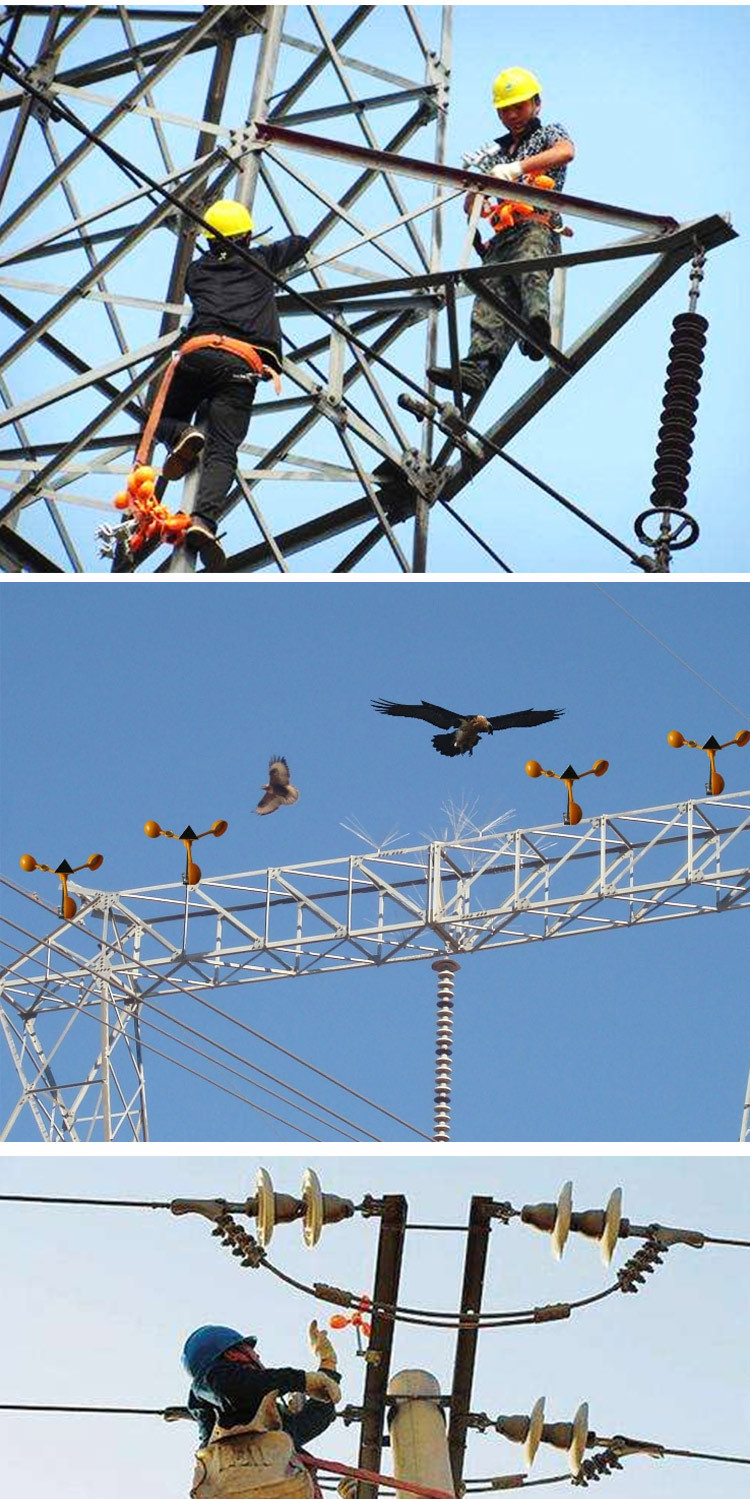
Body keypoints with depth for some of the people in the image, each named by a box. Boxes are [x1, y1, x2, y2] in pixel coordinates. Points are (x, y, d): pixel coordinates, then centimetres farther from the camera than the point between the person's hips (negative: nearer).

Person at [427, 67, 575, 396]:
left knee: (530, 271, -38)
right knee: (491, 301, -20)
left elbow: (566, 151, -7)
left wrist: (518, 167, -19)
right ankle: (478, 367, -39)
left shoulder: (549, 134, 20)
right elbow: (470, 208, 29)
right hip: (502, 237, 5)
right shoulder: (495, 152, 35)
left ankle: (537, 322, -66)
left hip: (537, 229, -4)